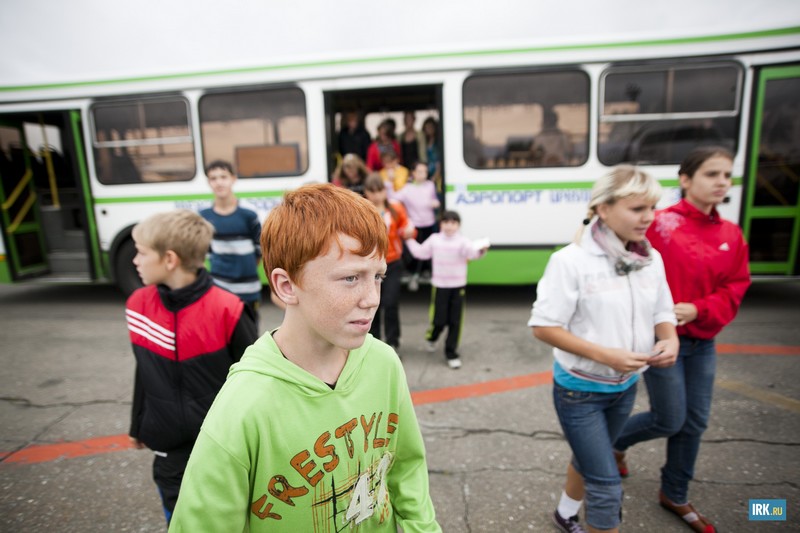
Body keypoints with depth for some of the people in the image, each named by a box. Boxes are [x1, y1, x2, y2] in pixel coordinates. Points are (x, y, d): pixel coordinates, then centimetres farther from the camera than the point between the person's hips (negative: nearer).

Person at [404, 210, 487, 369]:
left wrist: (480, 250, -48)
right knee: (439, 320, 0)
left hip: (458, 286, 0)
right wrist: (409, 240, 16)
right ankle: (431, 337, 35)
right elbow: (420, 252, 14)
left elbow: (471, 251, -26)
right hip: (439, 286, 0)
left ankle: (451, 353, 19)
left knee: (455, 322, 3)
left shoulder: (462, 241, -6)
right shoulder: (434, 239, 3)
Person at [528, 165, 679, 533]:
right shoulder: (571, 260, -22)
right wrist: (604, 355, -26)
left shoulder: (651, 259, -3)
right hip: (579, 389, -6)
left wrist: (670, 339, -15)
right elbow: (543, 327, -20)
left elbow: (662, 312, 7)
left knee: (589, 461, 26)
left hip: (625, 387, 6)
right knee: (606, 486, 2)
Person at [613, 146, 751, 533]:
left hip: (703, 342, 6)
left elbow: (735, 289, 3)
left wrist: (697, 310, -13)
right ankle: (614, 442, 32)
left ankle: (674, 495, 34)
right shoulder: (660, 224, -14)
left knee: (696, 421, 13)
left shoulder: (732, 234, 4)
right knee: (670, 419, 0)